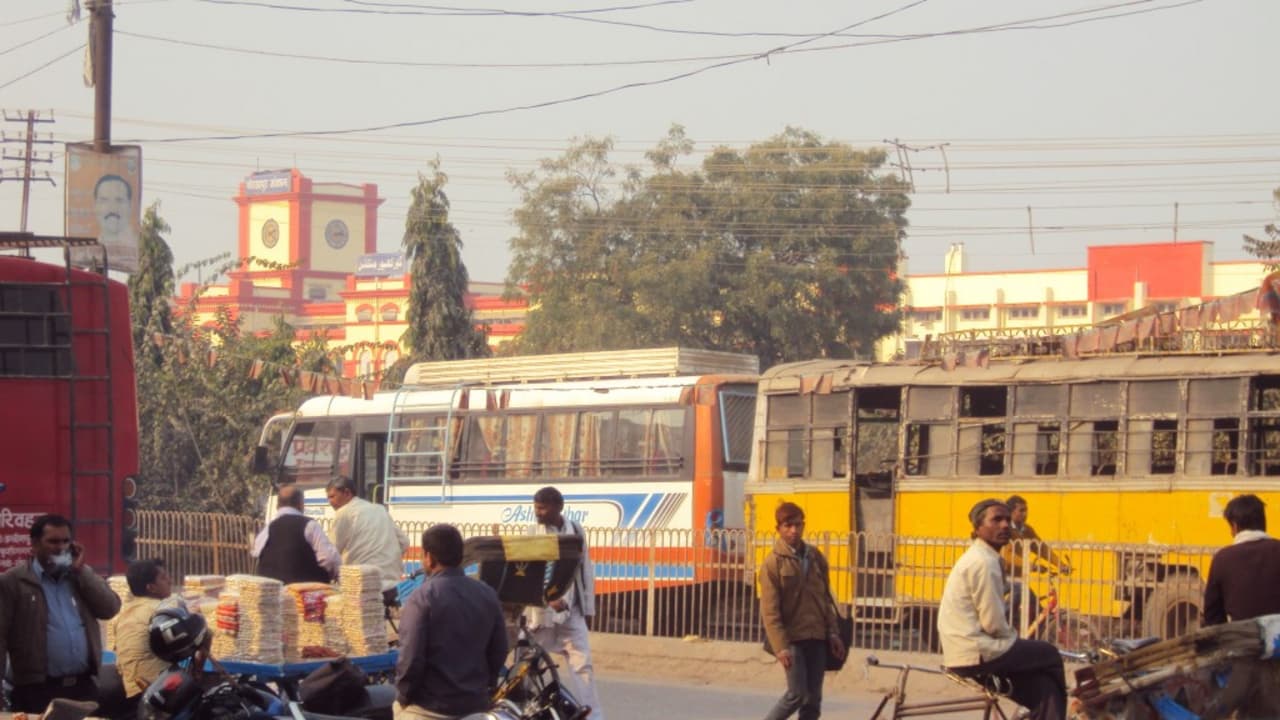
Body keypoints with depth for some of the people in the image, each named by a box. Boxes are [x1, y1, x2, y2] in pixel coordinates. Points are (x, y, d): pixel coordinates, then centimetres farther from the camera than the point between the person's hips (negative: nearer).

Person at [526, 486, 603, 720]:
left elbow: (585, 569, 9)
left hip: (572, 611, 1)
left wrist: (588, 607, 8)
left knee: (583, 664, -5)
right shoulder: (534, 534, -5)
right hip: (542, 612, -1)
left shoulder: (575, 530, 2)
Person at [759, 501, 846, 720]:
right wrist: (780, 647, -17)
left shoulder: (815, 557, 9)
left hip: (816, 637, 5)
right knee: (797, 694, -11)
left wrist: (832, 632, 9)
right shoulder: (773, 564, -8)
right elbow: (770, 611, -11)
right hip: (792, 638, -5)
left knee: (813, 699, 4)